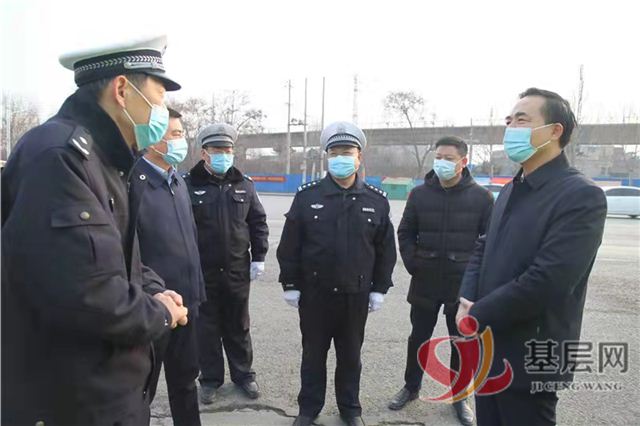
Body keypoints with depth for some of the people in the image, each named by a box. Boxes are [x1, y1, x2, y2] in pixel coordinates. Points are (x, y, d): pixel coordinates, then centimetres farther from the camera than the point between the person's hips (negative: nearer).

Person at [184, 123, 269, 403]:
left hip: (238, 272, 2)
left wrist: (258, 257, 3)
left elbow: (259, 223, 8)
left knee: (238, 327, 16)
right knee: (207, 328, 11)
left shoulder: (244, 185, 4)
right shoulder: (189, 185, -5)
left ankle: (243, 374, 31)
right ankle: (210, 379, 28)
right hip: (202, 273, -2)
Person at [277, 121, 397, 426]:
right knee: (313, 353, 13)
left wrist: (379, 288, 3)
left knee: (350, 355, 16)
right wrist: (290, 284, -3)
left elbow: (385, 249, 4)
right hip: (314, 292, 0)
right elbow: (290, 245, -1)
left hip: (356, 294, 1)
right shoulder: (307, 196, -4)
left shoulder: (377, 200, -1)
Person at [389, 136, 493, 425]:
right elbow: (405, 233, 8)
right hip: (425, 282, 1)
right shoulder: (419, 194, 0)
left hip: (465, 284, -1)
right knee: (418, 338, 13)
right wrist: (412, 264, -2)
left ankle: (459, 396, 30)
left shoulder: (481, 197, -4)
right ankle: (411, 387, 33)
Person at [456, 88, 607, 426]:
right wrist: (467, 302, -6)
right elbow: (483, 249, 12)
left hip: (530, 359, -7)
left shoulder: (582, 195, -17)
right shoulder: (510, 190, 11)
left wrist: (476, 316, -16)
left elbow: (546, 281, -25)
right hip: (488, 348, 8)